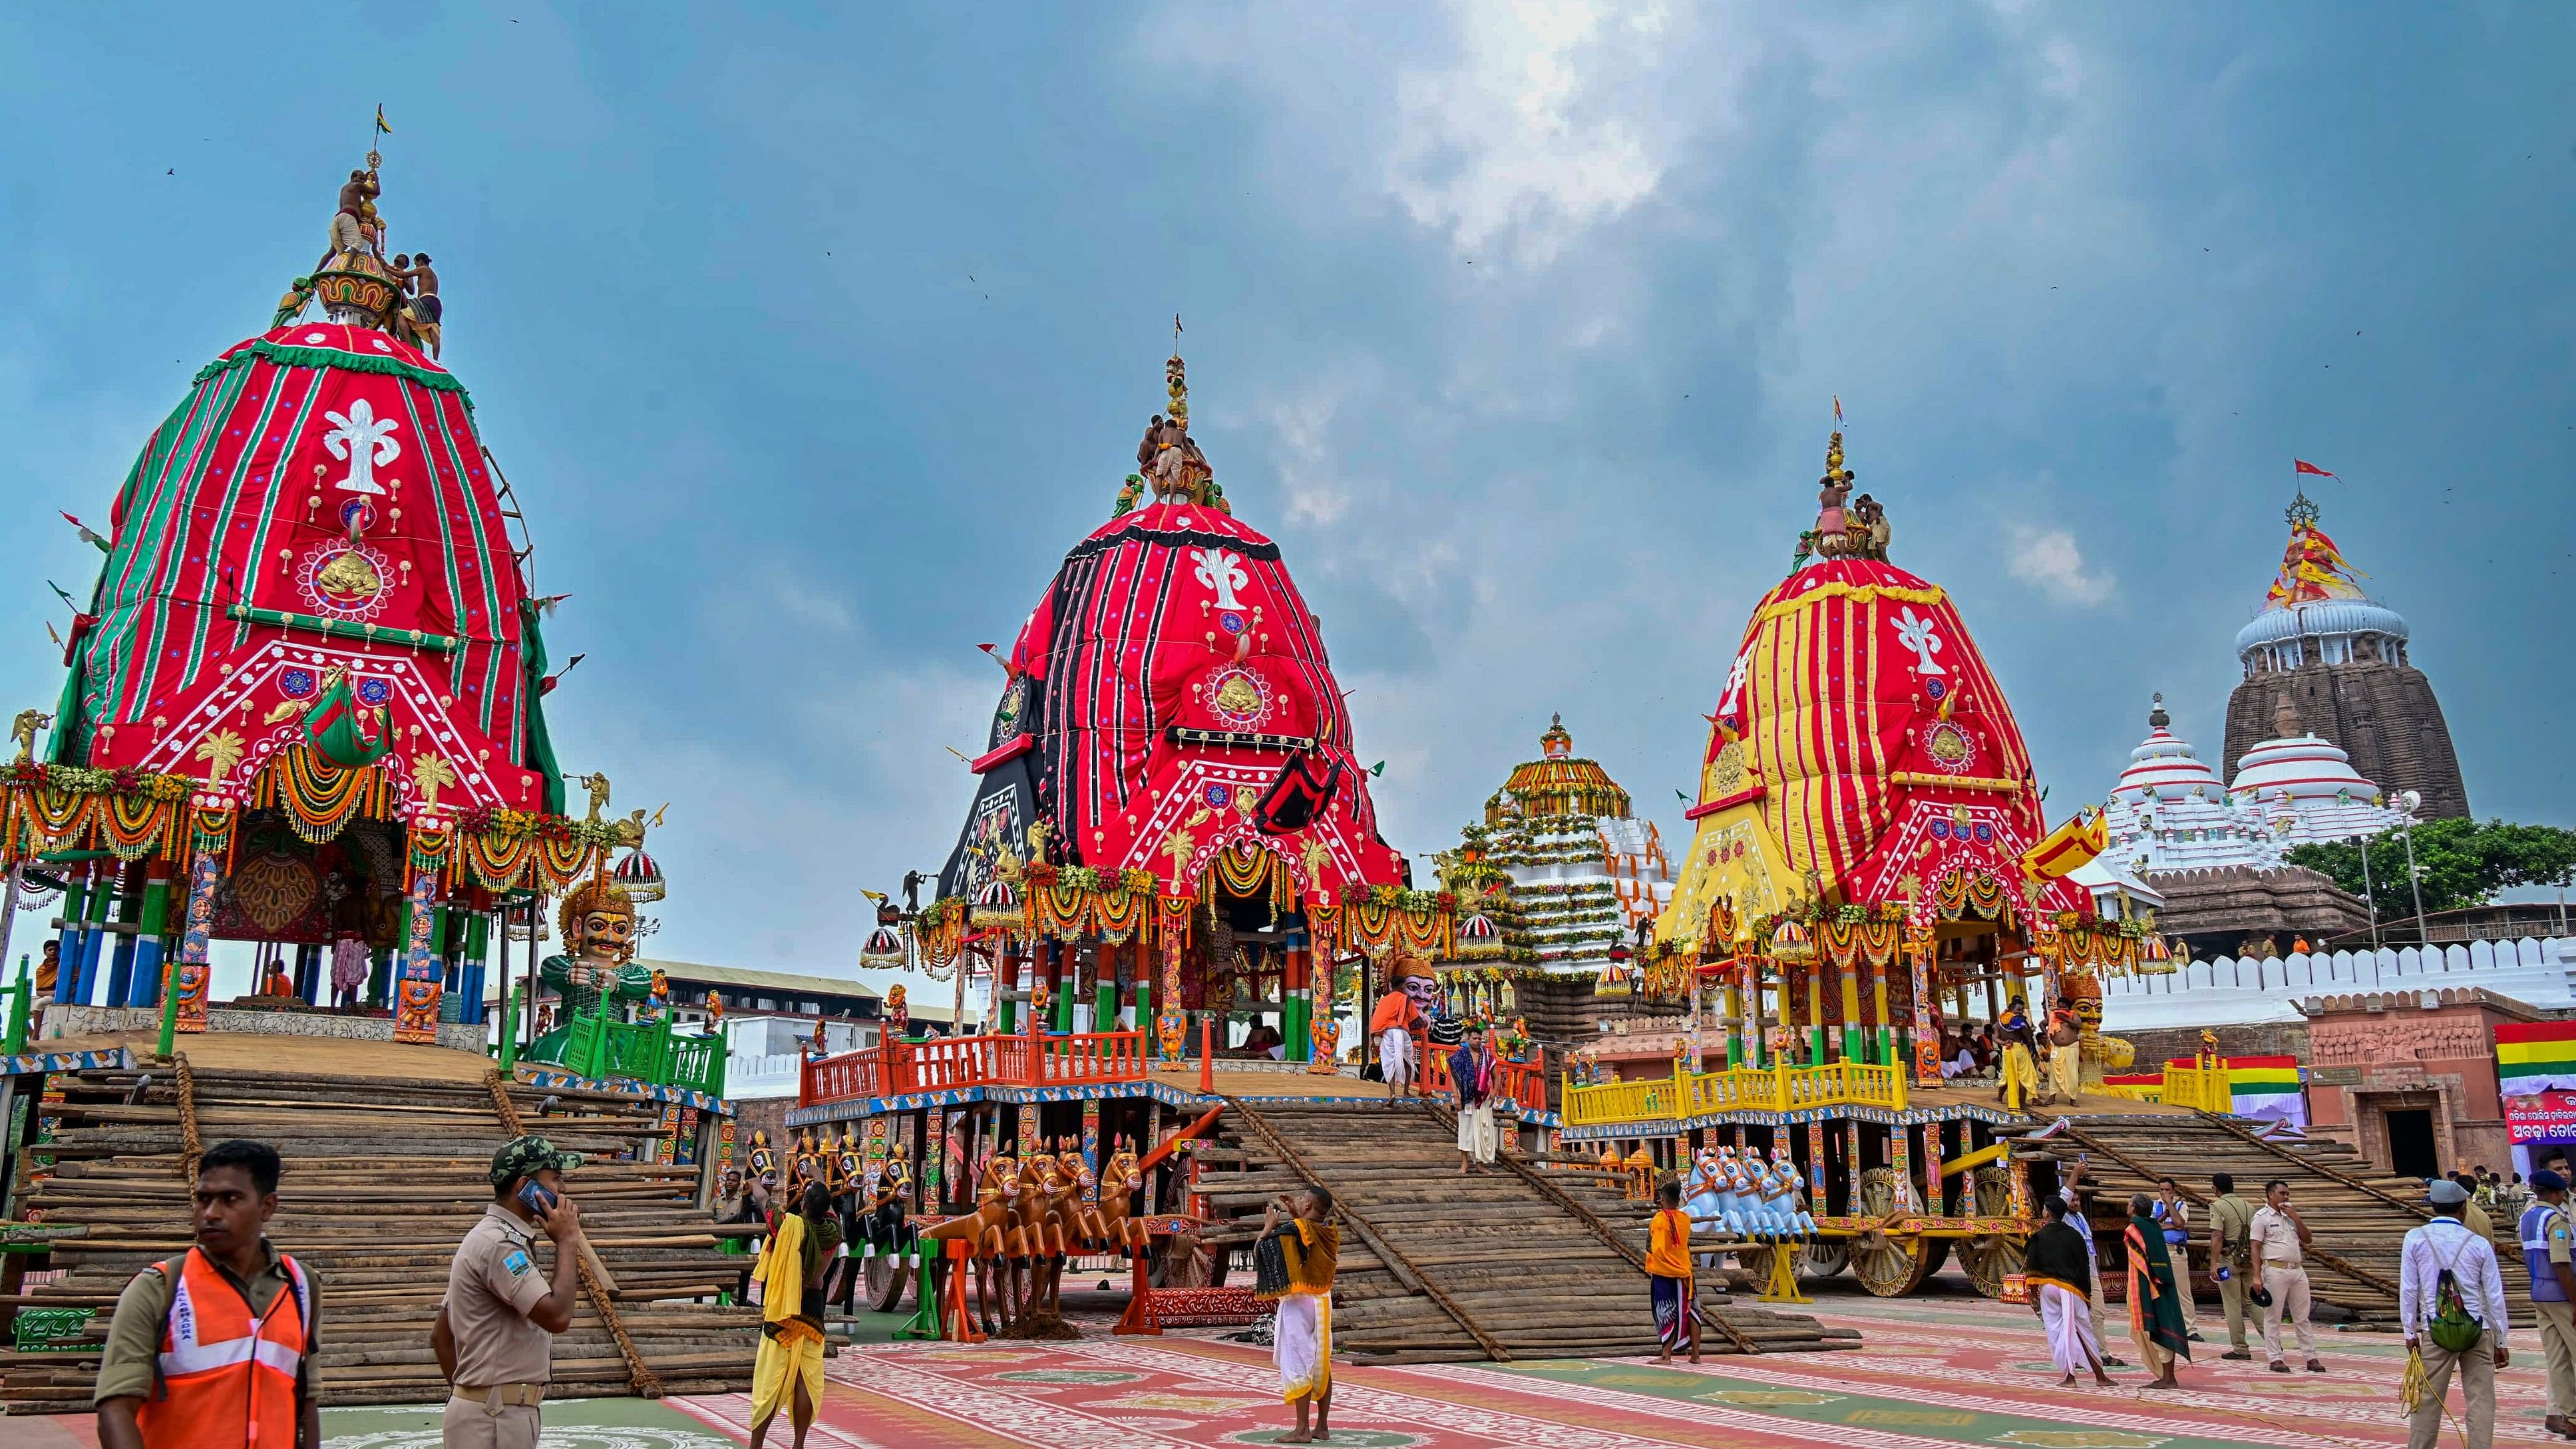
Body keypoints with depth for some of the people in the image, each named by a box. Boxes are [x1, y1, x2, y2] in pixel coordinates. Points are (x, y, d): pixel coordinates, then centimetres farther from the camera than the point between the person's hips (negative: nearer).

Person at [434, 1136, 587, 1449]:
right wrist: (568, 1241, -14)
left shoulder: (492, 1237, 14)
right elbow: (557, 1316, -25)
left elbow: (441, 1335, 18)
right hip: (494, 1419, -10)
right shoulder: (499, 1244, -18)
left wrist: (462, 1394, 18)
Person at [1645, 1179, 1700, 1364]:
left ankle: (1666, 1355, -1)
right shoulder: (1685, 1218, 1)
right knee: (1691, 1312, 10)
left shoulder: (1660, 1219, -14)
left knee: (1668, 1314, 0)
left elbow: (1658, 1249, -18)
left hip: (1663, 1273, -5)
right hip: (1684, 1272, 5)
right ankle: (1695, 1354, 13)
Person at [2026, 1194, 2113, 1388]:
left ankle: (2069, 1377, 1)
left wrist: (2033, 1294, 4)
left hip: (2048, 1289, -1)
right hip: (2072, 1289, 1)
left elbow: (2032, 1268, -3)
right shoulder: (2075, 1236, 4)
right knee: (2083, 1332, 7)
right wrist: (2087, 1296, 12)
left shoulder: (2038, 1238, -1)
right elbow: (2085, 1268, 5)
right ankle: (2100, 1376, 8)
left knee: (2057, 1333, 4)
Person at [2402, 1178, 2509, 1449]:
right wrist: (2500, 1341, 11)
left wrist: (2410, 1333, 7)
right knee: (2481, 1401, 6)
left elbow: (2408, 1290, -1)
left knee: (2428, 1401, 5)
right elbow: (2495, 1296, 3)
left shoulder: (2415, 1238, -1)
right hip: (2478, 1331, 1)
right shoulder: (2480, 1244, 0)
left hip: (2436, 1332, -1)